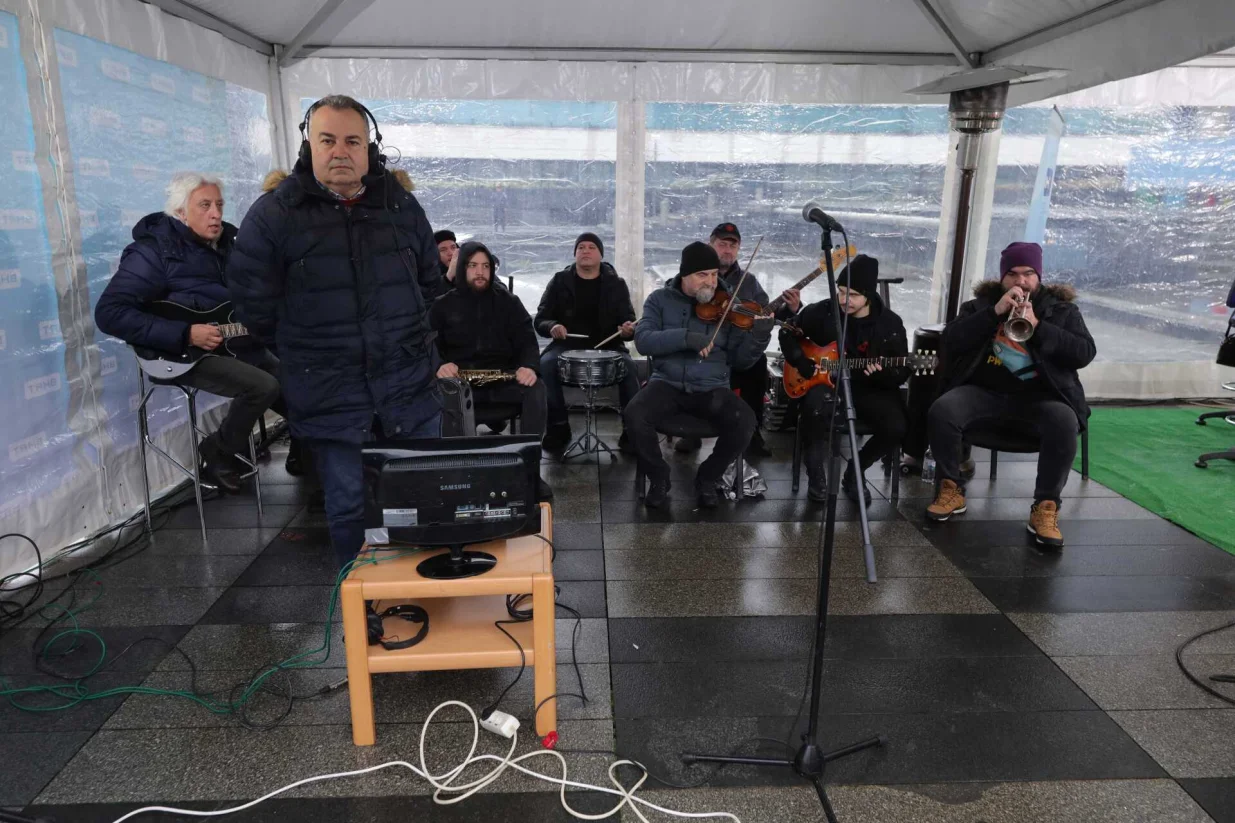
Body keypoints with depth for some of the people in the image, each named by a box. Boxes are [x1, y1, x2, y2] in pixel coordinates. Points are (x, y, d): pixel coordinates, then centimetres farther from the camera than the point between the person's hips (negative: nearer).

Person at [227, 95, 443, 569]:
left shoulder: (401, 204, 5)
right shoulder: (274, 214, -4)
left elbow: (429, 279, 17)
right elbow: (253, 301, 1)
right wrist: (303, 350, 5)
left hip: (410, 385, 3)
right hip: (330, 396, -2)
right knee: (348, 508, 8)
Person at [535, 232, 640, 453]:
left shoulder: (616, 284, 5)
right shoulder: (559, 281, 4)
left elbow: (628, 321, 1)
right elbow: (540, 320, 4)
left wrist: (628, 329, -25)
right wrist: (552, 327, -21)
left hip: (607, 346, 0)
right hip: (567, 345, 1)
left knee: (629, 366, -31)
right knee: (545, 364, -30)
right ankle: (558, 426, -13)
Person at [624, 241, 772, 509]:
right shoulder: (660, 299, 4)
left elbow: (739, 360, 3)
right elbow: (643, 340, -12)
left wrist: (759, 336, -17)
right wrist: (686, 337, -24)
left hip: (712, 387, 1)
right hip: (668, 383, 0)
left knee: (745, 423, -27)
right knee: (633, 416, -29)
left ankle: (707, 478, 1)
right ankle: (658, 477, -1)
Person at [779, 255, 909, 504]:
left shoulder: (891, 324, -5)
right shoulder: (822, 311, -6)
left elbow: (902, 373, -2)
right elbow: (788, 333, 9)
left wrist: (883, 373, -25)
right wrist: (801, 363, -5)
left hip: (869, 388, 2)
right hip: (824, 381, -1)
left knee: (897, 427, -25)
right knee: (815, 407, -38)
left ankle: (854, 472, 3)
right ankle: (816, 472, -11)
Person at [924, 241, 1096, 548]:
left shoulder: (1062, 309, 13)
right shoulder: (981, 303, 14)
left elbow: (1085, 353, -2)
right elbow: (951, 340, -2)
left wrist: (1037, 326, -13)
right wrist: (995, 311, -12)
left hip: (1039, 394, 0)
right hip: (984, 390, 1)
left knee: (1065, 424, -33)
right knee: (941, 411, -28)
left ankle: (1045, 506, -19)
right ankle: (951, 489, -9)